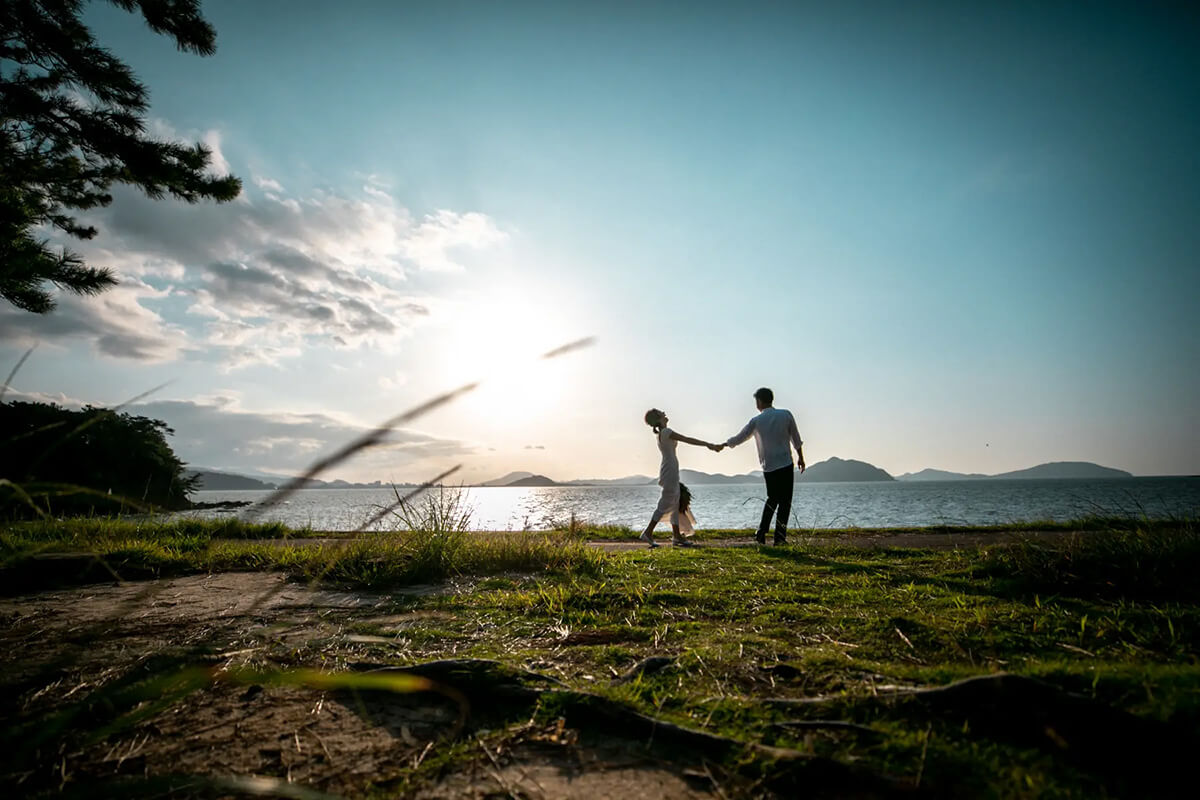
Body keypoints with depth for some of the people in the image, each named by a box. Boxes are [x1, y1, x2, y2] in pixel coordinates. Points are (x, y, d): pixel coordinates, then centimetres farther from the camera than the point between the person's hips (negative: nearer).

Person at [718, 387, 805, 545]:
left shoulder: (756, 421, -2)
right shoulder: (786, 414, 0)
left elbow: (738, 438, 5)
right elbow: (796, 439, 5)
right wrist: (800, 457, 17)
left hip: (768, 467, 2)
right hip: (786, 465, -2)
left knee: (772, 499, 18)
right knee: (785, 501, 5)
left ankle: (761, 533, 13)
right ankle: (779, 537, 2)